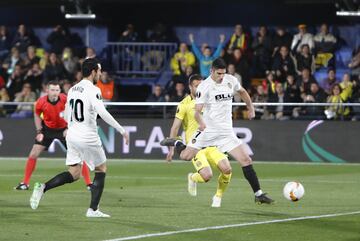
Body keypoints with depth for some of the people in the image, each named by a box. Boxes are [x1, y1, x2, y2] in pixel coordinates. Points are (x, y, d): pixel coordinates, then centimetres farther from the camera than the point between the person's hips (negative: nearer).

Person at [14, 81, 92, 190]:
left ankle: (89, 183, 3)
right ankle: (25, 183, 9)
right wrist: (39, 131, -5)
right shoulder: (41, 102, -21)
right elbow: (37, 115, 2)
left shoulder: (65, 100, -26)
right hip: (47, 129, 1)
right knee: (33, 154, -6)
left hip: (64, 129, -1)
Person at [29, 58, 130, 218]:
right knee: (101, 169, 11)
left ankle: (43, 187, -12)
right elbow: (103, 113, -25)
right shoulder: (93, 90, -13)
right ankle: (93, 209, 7)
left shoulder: (73, 89, 11)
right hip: (88, 137, -7)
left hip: (72, 135, 7)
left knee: (74, 174, 9)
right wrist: (122, 130, -22)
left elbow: (67, 115, 19)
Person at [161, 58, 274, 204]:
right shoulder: (204, 86, -12)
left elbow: (242, 92, 26)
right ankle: (175, 143, 32)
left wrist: (251, 108, 24)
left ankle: (259, 195, -2)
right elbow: (197, 111, -18)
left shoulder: (231, 81, 3)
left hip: (226, 132, 3)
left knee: (246, 160, -8)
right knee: (185, 156, -4)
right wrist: (201, 122, -37)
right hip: (207, 130, -3)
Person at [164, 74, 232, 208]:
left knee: (227, 169, -18)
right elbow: (175, 127, -4)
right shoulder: (184, 104, -4)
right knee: (207, 175, -24)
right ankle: (192, 178, 14)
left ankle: (218, 196, 8)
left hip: (210, 145, 5)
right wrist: (171, 148, -8)